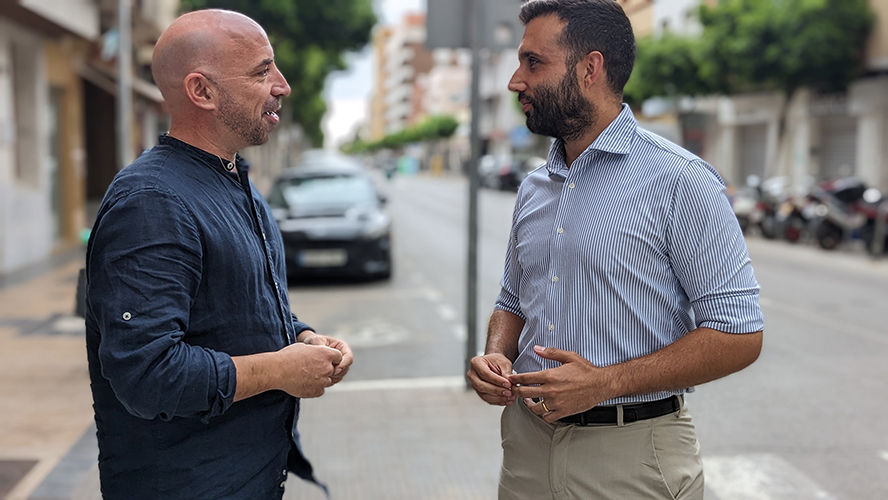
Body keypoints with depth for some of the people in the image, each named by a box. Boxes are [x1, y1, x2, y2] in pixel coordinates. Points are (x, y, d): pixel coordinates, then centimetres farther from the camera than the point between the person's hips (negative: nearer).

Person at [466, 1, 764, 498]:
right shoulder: (534, 188, 9)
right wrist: (496, 356, -2)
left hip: (632, 456, -5)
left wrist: (605, 383, -21)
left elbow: (739, 335, -15)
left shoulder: (681, 181, -12)